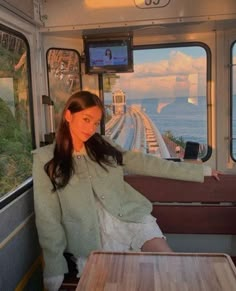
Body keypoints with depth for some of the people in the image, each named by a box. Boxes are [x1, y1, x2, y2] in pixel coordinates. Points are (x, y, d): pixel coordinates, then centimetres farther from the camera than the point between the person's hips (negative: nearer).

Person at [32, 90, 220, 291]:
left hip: (133, 219, 3)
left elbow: (145, 164, 11)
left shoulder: (103, 146, 10)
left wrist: (201, 171, 11)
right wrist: (55, 270, -7)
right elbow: (48, 217, -3)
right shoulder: (46, 159, -1)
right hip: (97, 236, -2)